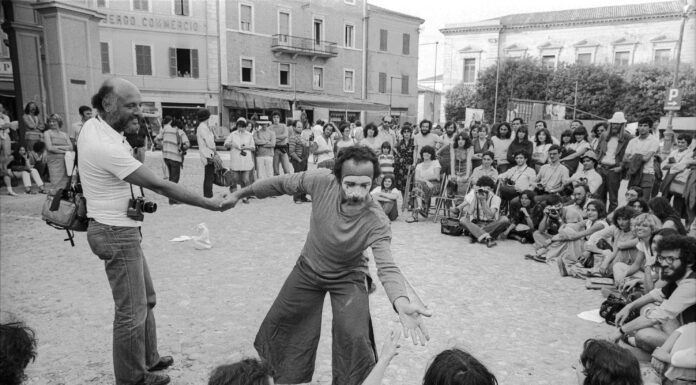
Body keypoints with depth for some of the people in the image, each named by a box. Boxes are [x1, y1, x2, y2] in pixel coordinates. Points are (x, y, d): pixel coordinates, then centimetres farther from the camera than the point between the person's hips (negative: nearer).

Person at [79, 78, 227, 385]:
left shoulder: (91, 126, 2)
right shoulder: (107, 147, -27)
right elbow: (159, 186, -26)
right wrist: (209, 204, -22)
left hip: (120, 230, 10)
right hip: (117, 234, -10)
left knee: (145, 299, 21)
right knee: (131, 311, 4)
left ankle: (148, 360, 37)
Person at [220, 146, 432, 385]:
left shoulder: (377, 222, -35)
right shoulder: (322, 182, -29)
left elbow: (387, 268, -42)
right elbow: (282, 184, -13)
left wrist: (401, 303, -63)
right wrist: (241, 194, -2)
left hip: (348, 278, -3)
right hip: (308, 269, 3)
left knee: (355, 339, -18)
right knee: (277, 325, 15)